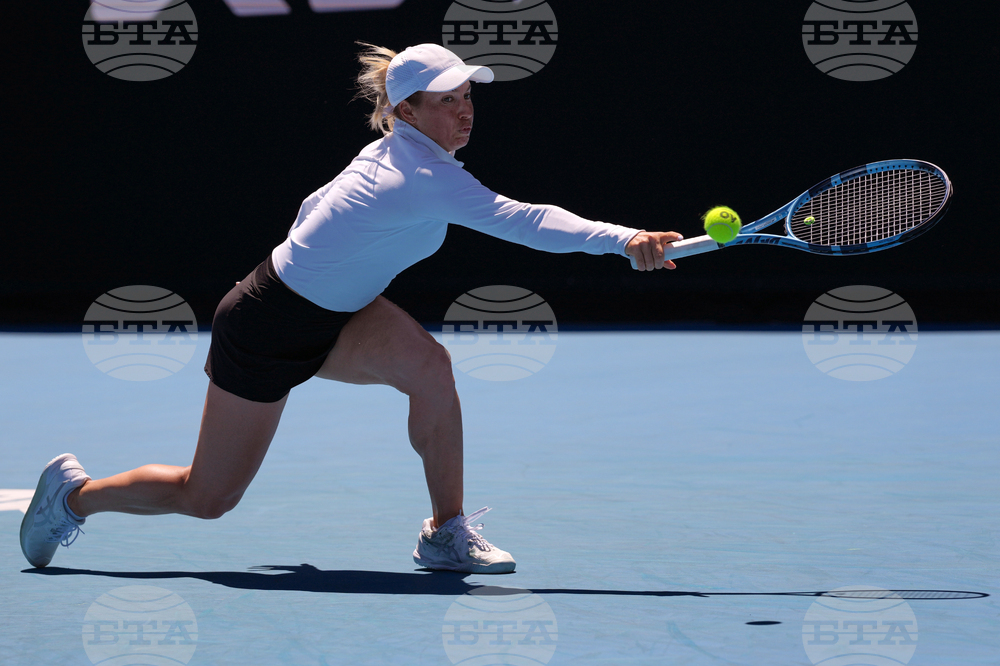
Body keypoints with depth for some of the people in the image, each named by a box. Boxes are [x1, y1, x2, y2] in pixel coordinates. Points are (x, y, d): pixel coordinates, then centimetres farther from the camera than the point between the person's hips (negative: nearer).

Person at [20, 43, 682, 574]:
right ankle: (74, 493, 31)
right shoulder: (424, 178, -30)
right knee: (207, 498, 7)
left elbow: (316, 210, 15)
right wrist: (626, 240, -47)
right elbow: (519, 219, -41)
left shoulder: (390, 153, -1)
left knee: (426, 362, -20)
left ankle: (447, 532, -11)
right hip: (265, 330, -9)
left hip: (329, 313, 9)